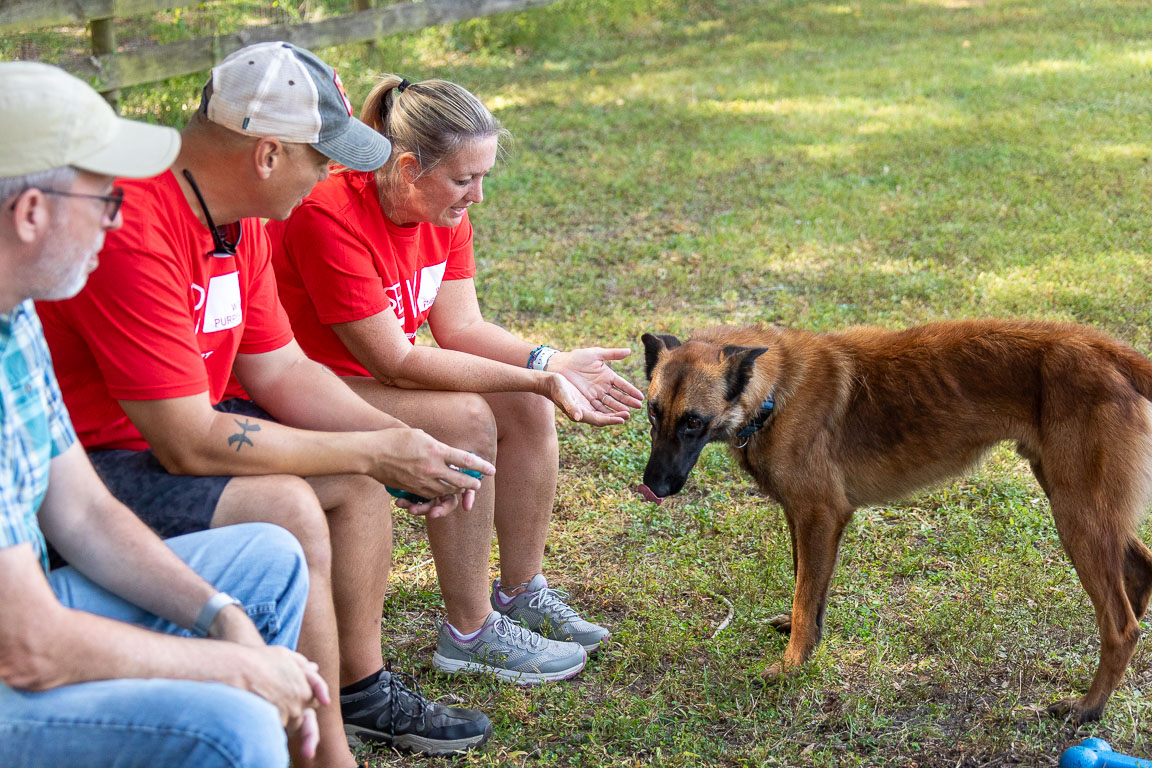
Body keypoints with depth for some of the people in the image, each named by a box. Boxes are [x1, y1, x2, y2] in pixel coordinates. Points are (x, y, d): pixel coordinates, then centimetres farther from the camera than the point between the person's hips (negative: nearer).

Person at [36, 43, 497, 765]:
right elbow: (189, 443, -29)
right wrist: (373, 451, -21)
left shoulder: (237, 220, 1)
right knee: (284, 510, -26)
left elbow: (282, 372, 8)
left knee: (356, 477, 6)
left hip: (172, 430, 10)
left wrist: (400, 442, -7)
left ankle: (361, 686, 18)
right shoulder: (134, 231, -30)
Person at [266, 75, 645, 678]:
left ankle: (520, 594, 6)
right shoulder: (328, 218, -31)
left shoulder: (443, 210, -5)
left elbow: (462, 326, -5)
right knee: (464, 419, -27)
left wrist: (552, 365, -23)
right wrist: (538, 377, -32)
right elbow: (394, 363, -30)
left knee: (526, 407, -7)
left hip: (381, 369, 8)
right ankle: (469, 635, -15)